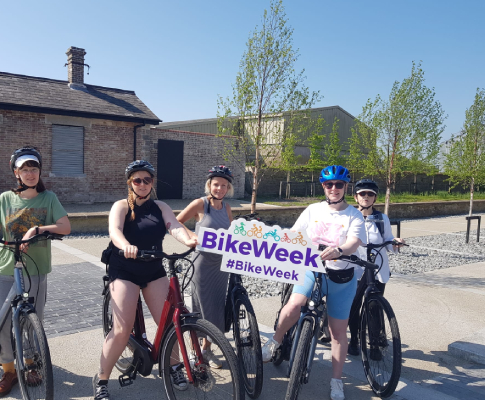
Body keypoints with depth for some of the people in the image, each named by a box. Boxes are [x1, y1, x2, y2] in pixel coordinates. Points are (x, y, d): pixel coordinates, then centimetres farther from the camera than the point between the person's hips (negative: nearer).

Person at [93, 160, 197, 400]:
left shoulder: (160, 207, 6)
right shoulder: (121, 206, -4)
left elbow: (175, 226, -14)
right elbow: (114, 230, -24)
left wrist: (188, 240, -37)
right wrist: (126, 246, -47)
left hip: (154, 270, 4)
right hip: (125, 271, -3)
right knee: (122, 329, -10)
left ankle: (173, 368, 23)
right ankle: (101, 380, 9)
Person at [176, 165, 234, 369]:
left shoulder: (226, 207, 6)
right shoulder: (200, 204, -9)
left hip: (221, 262, 5)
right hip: (203, 262, -5)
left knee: (217, 307, 11)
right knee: (200, 307, 3)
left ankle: (207, 348, 27)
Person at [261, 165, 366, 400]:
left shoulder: (354, 216, -5)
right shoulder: (313, 210, 3)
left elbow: (354, 243, -21)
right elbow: (293, 234, 4)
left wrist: (338, 250, -43)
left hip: (341, 277, 0)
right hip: (312, 269, 1)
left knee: (338, 331, 7)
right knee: (293, 306, -27)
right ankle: (275, 342, 1)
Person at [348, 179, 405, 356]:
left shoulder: (382, 219, 4)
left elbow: (388, 242, 8)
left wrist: (395, 242, -12)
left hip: (379, 270, 1)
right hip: (356, 270, -1)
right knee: (354, 307, -1)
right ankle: (354, 341, 20)